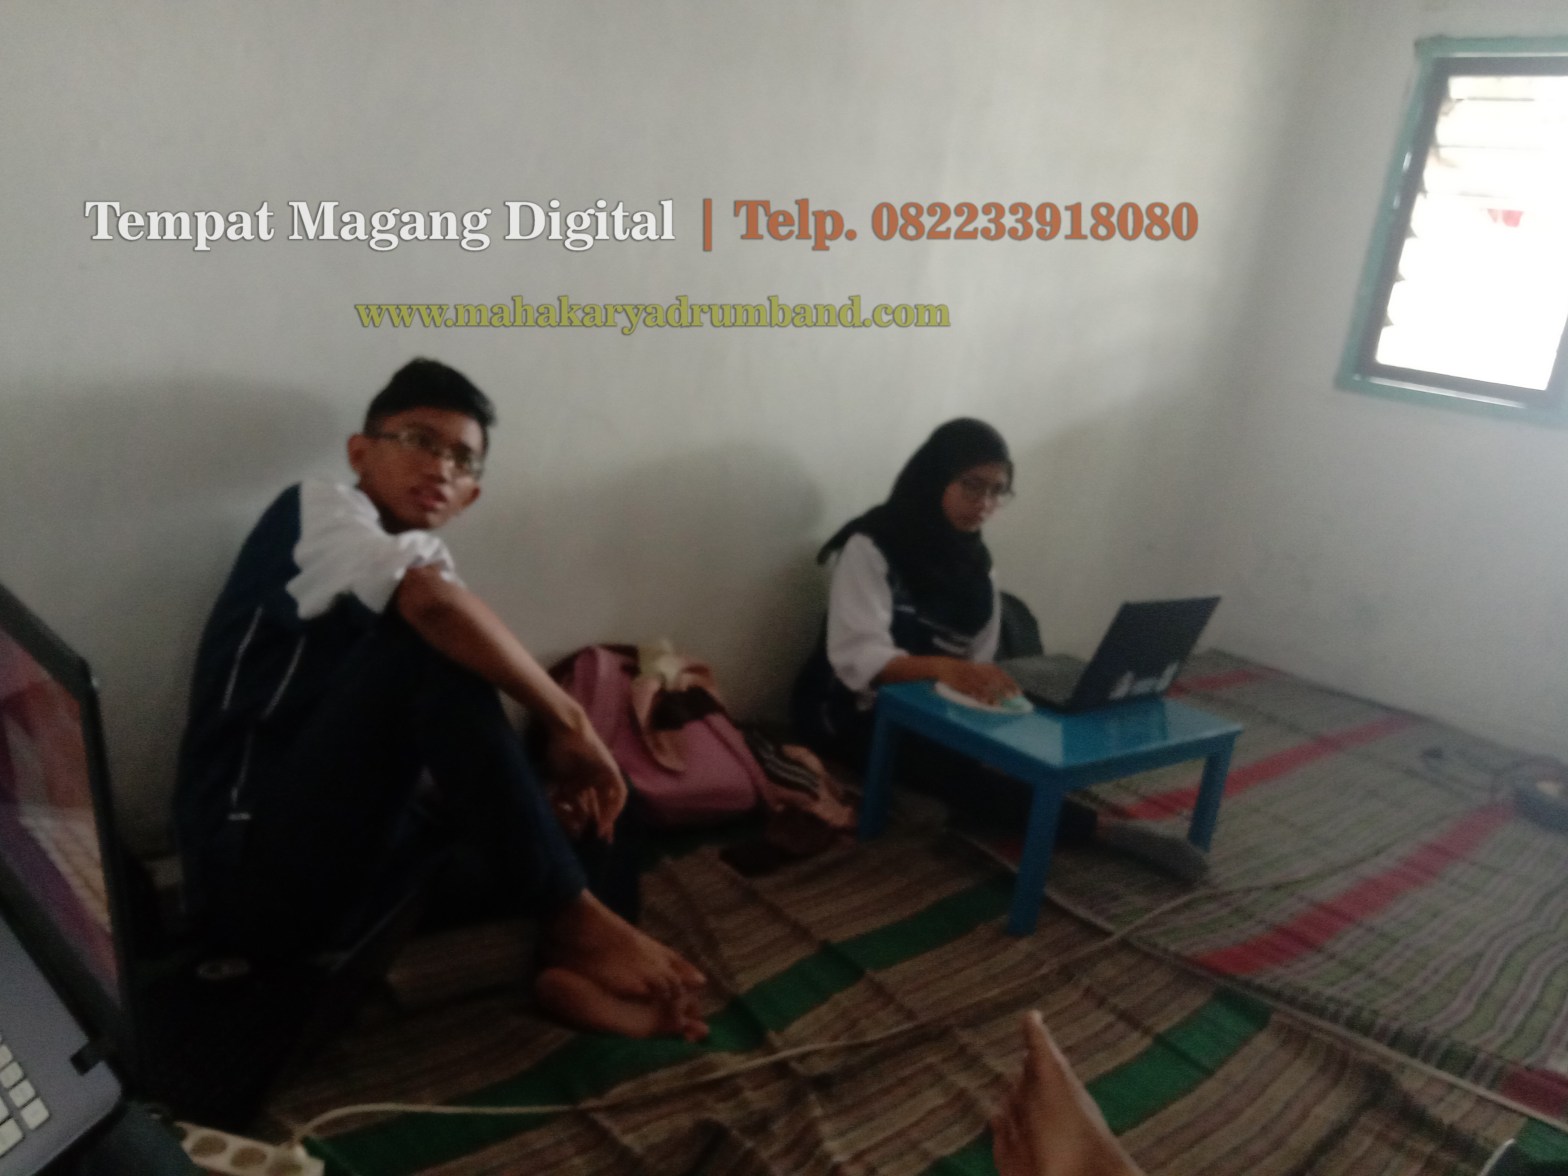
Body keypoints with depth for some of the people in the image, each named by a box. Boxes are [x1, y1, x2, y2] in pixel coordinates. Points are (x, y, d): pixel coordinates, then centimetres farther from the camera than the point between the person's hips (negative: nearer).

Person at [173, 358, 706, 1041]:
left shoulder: (419, 562, 18)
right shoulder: (319, 508, -3)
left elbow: (454, 740, 10)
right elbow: (434, 603, -27)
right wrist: (566, 720, -20)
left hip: (344, 868, 8)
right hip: (255, 869, -8)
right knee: (431, 644, -25)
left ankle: (576, 964, -17)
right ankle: (573, 921, -20)